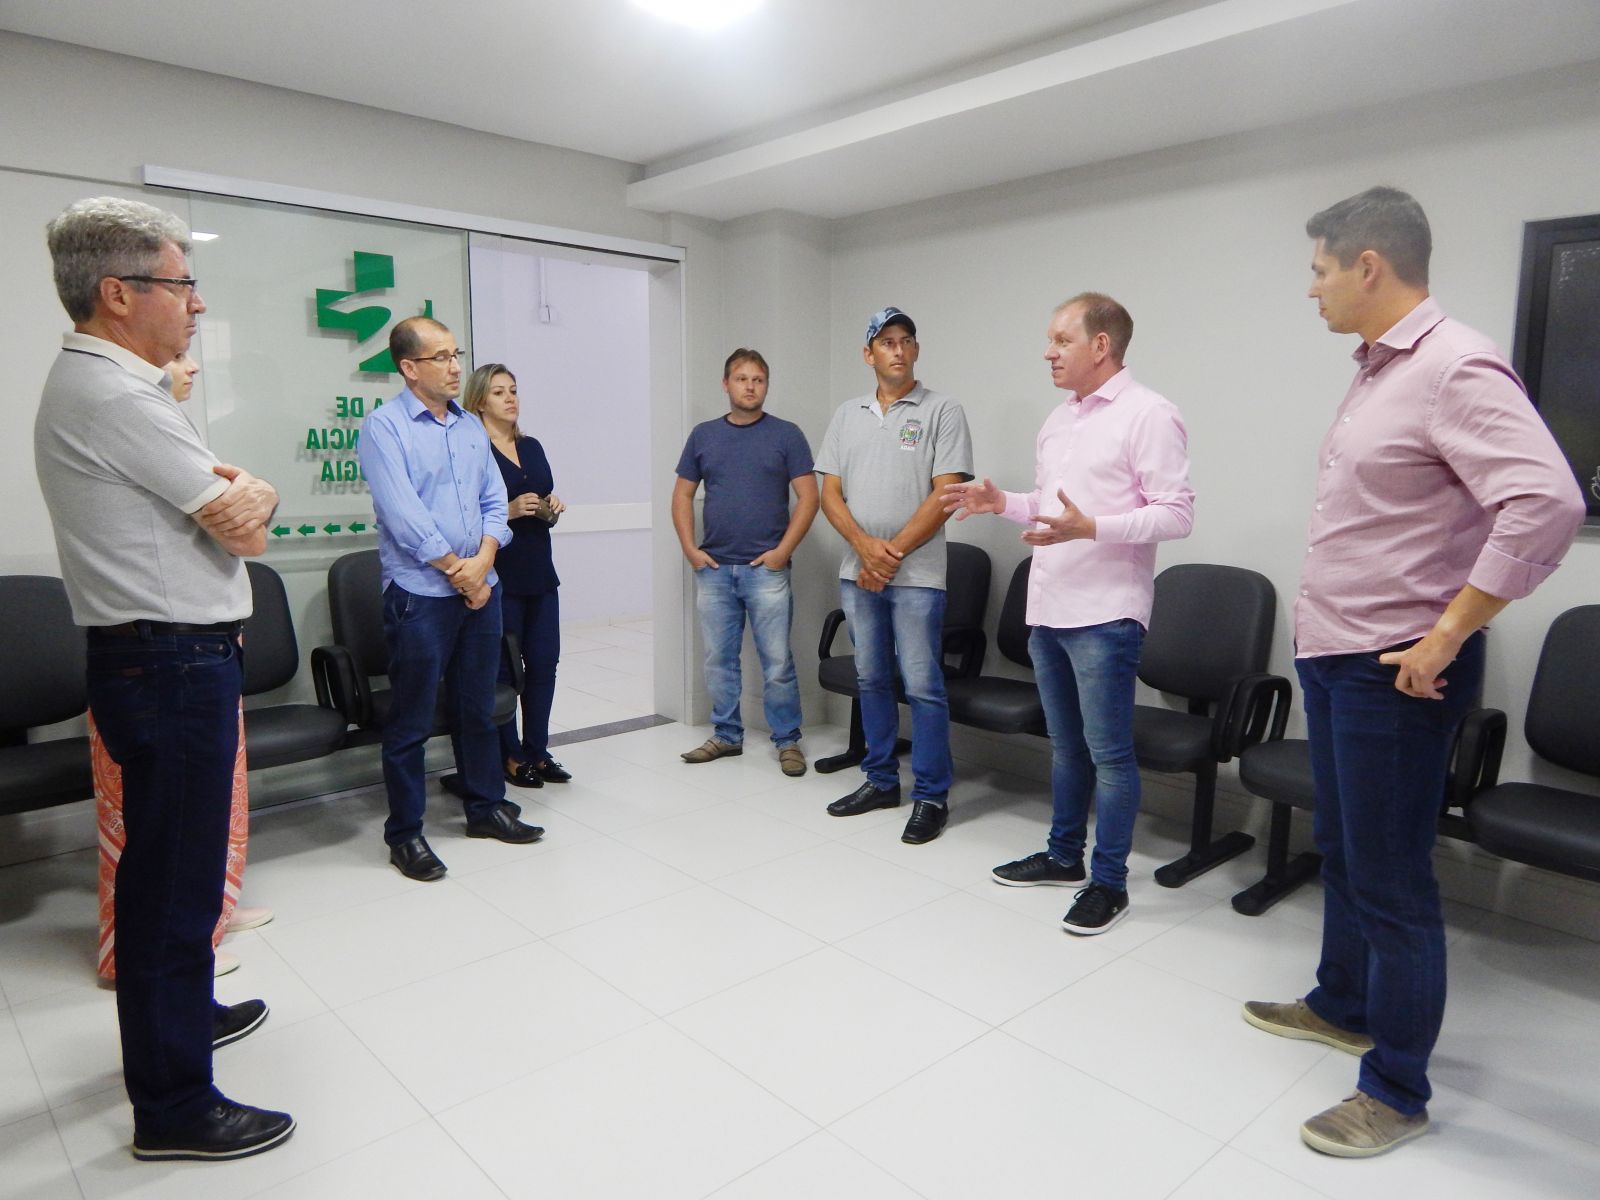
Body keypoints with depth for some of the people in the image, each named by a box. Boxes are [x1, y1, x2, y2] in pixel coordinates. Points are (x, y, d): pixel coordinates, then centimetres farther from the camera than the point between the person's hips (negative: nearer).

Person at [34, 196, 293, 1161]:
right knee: (177, 880, -1)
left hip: (157, 660, 10)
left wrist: (246, 491, -12)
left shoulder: (102, 385, 14)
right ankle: (174, 1105, 12)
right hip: (176, 663, -10)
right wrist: (243, 504, 4)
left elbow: (246, 508, 9)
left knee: (160, 865, 22)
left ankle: (177, 1013, 41)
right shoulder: (115, 398, -19)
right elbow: (248, 534, -16)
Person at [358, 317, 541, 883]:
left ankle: (486, 808, 29)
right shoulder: (384, 427, -7)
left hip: (480, 588, 6)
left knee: (478, 708, 16)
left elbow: (494, 502, 9)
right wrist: (458, 573, -12)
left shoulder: (471, 427, 12)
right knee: (410, 721, 3)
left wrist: (482, 560, -8)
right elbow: (404, 515, -16)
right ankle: (405, 834, 16)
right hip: (419, 595, -6)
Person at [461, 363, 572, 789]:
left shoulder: (532, 446, 15)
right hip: (499, 574, -6)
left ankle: (537, 751, 20)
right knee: (502, 666, 3)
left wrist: (554, 507, 2)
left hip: (539, 570, 6)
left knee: (543, 662, 7)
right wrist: (509, 511, -21)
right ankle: (510, 757, 15)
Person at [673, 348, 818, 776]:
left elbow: (808, 497, -3)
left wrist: (783, 551, -11)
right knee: (718, 659, 10)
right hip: (713, 568, 3)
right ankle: (726, 735, 24)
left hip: (766, 568, -3)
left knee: (777, 661, -1)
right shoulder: (703, 435, 9)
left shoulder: (786, 435, 0)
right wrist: (690, 548, 1)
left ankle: (787, 740, 12)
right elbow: (682, 495, 12)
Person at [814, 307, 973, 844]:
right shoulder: (847, 415, 12)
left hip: (916, 574, -5)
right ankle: (881, 780, 27)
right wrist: (866, 547, -11)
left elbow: (945, 493, -10)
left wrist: (894, 552, -13)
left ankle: (932, 795, 9)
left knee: (922, 686, -2)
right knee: (872, 680, 13)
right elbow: (830, 493, 6)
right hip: (857, 573, 5)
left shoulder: (942, 411, -2)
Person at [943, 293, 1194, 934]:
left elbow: (1176, 514, -15)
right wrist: (1003, 503, 6)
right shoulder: (1058, 418, 15)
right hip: (1047, 609, 8)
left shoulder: (1148, 414, -10)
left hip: (1104, 615, -8)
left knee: (1108, 753, 1)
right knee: (1065, 745, 18)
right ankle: (1063, 855, 32)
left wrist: (1089, 528, -26)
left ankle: (1109, 882, 14)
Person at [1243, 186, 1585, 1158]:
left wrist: (1446, 637, -22)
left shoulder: (1454, 367, -17)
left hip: (1391, 672, -9)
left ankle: (1397, 1094, 18)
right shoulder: (1376, 370, 12)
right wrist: (1329, 634, 15)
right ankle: (1342, 1006, 40)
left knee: (1391, 883, 2)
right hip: (1332, 658, 9)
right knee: (1343, 851, 21)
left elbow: (1548, 505, -27)